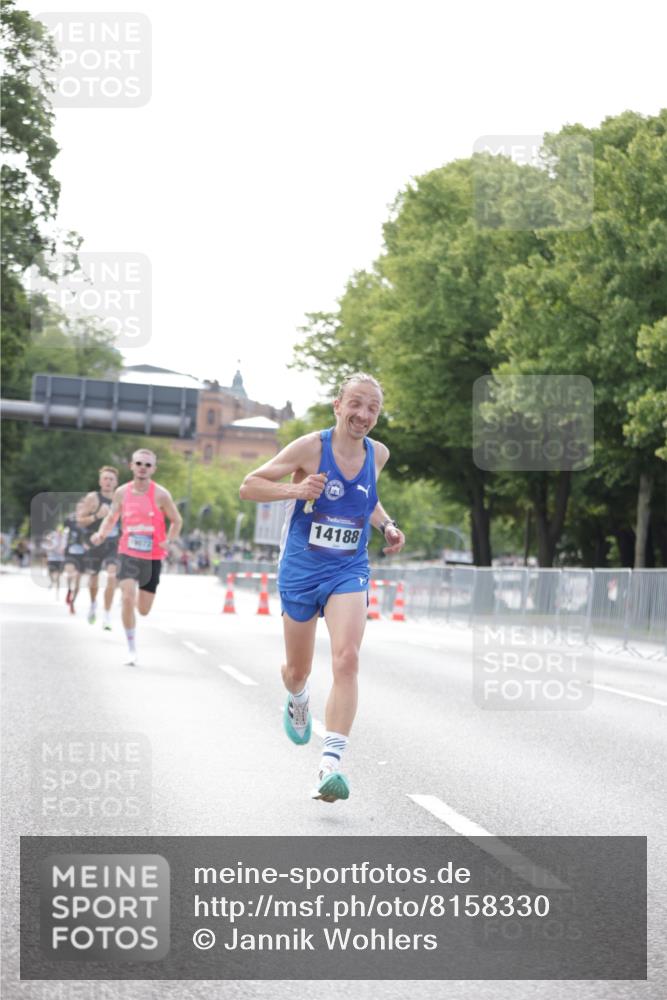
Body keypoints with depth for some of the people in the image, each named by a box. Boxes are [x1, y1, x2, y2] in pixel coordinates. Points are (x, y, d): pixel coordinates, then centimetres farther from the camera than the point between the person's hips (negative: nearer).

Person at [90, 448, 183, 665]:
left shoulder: (160, 495, -7)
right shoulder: (122, 493, 0)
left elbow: (176, 521, 4)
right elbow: (111, 518, 13)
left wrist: (168, 541, -14)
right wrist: (101, 534, -7)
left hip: (152, 557, 0)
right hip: (129, 554, 0)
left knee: (144, 609, 6)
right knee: (127, 599, -19)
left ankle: (139, 596, 46)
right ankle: (132, 650, -9)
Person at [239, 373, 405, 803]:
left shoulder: (378, 455, 2)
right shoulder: (311, 447, -13)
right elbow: (249, 486, -10)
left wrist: (386, 525, 6)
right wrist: (296, 490, -26)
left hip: (349, 572, 2)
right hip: (301, 570, -1)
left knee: (347, 659, -21)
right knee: (298, 670, 13)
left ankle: (331, 764, -26)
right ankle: (298, 700, 53)